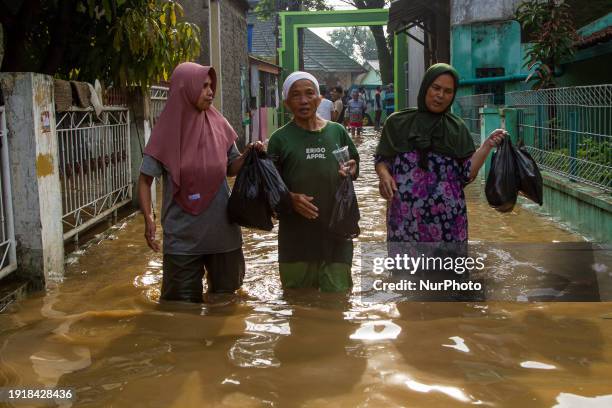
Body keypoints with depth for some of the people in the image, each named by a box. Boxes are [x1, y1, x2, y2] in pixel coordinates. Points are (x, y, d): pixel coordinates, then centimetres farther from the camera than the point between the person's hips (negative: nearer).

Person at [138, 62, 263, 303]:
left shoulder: (219, 125, 0)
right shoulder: (167, 131, -7)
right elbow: (145, 179, -4)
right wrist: (148, 217, -18)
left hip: (223, 231, 3)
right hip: (183, 237, -3)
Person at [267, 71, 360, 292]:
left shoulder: (337, 131, 7)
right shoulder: (280, 138, 0)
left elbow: (354, 164, 18)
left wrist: (351, 169, -5)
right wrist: (291, 198, -19)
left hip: (336, 229, 2)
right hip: (296, 234, -1)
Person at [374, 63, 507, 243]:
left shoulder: (457, 128, 5)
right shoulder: (398, 122, 4)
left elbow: (467, 173, 2)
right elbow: (381, 159, 9)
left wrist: (487, 145, -7)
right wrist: (384, 174, -11)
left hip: (447, 215, 1)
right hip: (405, 214, -1)